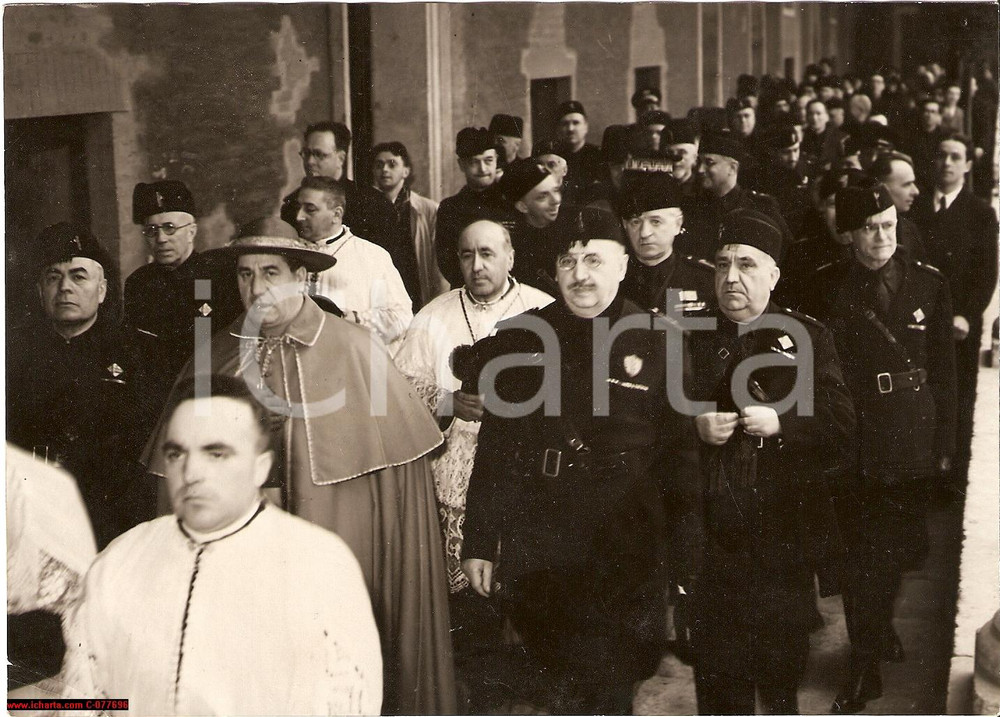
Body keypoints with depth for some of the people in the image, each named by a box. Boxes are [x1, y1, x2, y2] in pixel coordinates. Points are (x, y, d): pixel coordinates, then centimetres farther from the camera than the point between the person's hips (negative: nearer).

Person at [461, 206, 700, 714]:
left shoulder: (654, 343, -2)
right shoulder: (520, 339, 2)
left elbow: (679, 455, 1)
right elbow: (494, 447, 5)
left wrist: (685, 554, 0)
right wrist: (479, 542, 4)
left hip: (628, 556, -1)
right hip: (536, 553, 1)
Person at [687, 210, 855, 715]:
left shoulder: (807, 337, 4)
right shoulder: (692, 338, 7)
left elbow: (840, 432, -3)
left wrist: (781, 423, -17)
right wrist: (695, 429, -12)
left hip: (785, 535, -1)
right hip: (711, 536, 1)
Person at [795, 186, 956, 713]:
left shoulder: (928, 284, -1)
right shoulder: (826, 288, -2)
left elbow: (943, 371, 3)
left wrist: (945, 443, 3)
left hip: (911, 440, 1)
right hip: (852, 443, -1)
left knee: (898, 548, 14)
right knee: (859, 555, 3)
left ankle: (879, 626, 42)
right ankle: (865, 666, 17)